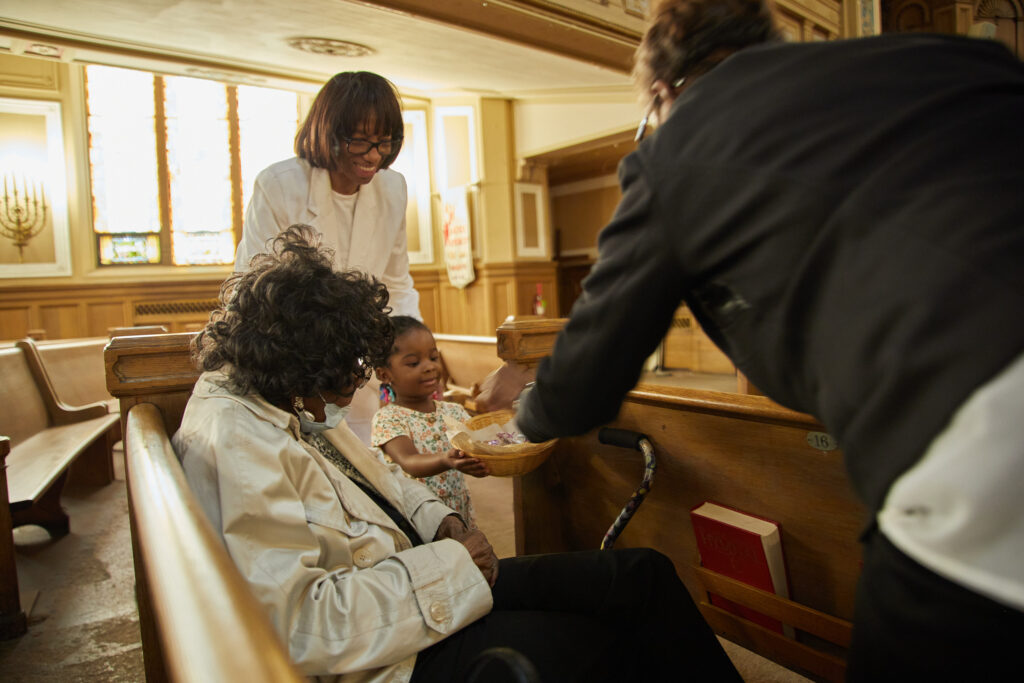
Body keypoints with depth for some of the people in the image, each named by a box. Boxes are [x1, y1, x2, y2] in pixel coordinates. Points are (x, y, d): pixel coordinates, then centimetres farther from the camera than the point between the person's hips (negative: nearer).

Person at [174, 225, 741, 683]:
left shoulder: (290, 404, 6)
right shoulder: (232, 441, -23)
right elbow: (301, 623, -27)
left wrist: (442, 522, 0)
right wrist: (448, 565, -21)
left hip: (424, 577, 9)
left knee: (645, 574, 0)